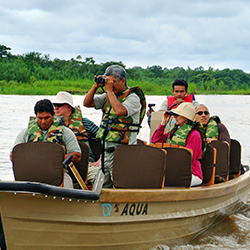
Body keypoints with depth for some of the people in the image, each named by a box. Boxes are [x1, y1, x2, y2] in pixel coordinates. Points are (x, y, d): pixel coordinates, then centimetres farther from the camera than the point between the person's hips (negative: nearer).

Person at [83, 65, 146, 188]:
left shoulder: (132, 97, -9)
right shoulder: (107, 96, 15)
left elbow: (120, 111, -27)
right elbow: (87, 103, 15)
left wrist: (110, 90, -18)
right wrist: (96, 86, 2)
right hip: (106, 147, 8)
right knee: (105, 185, 12)